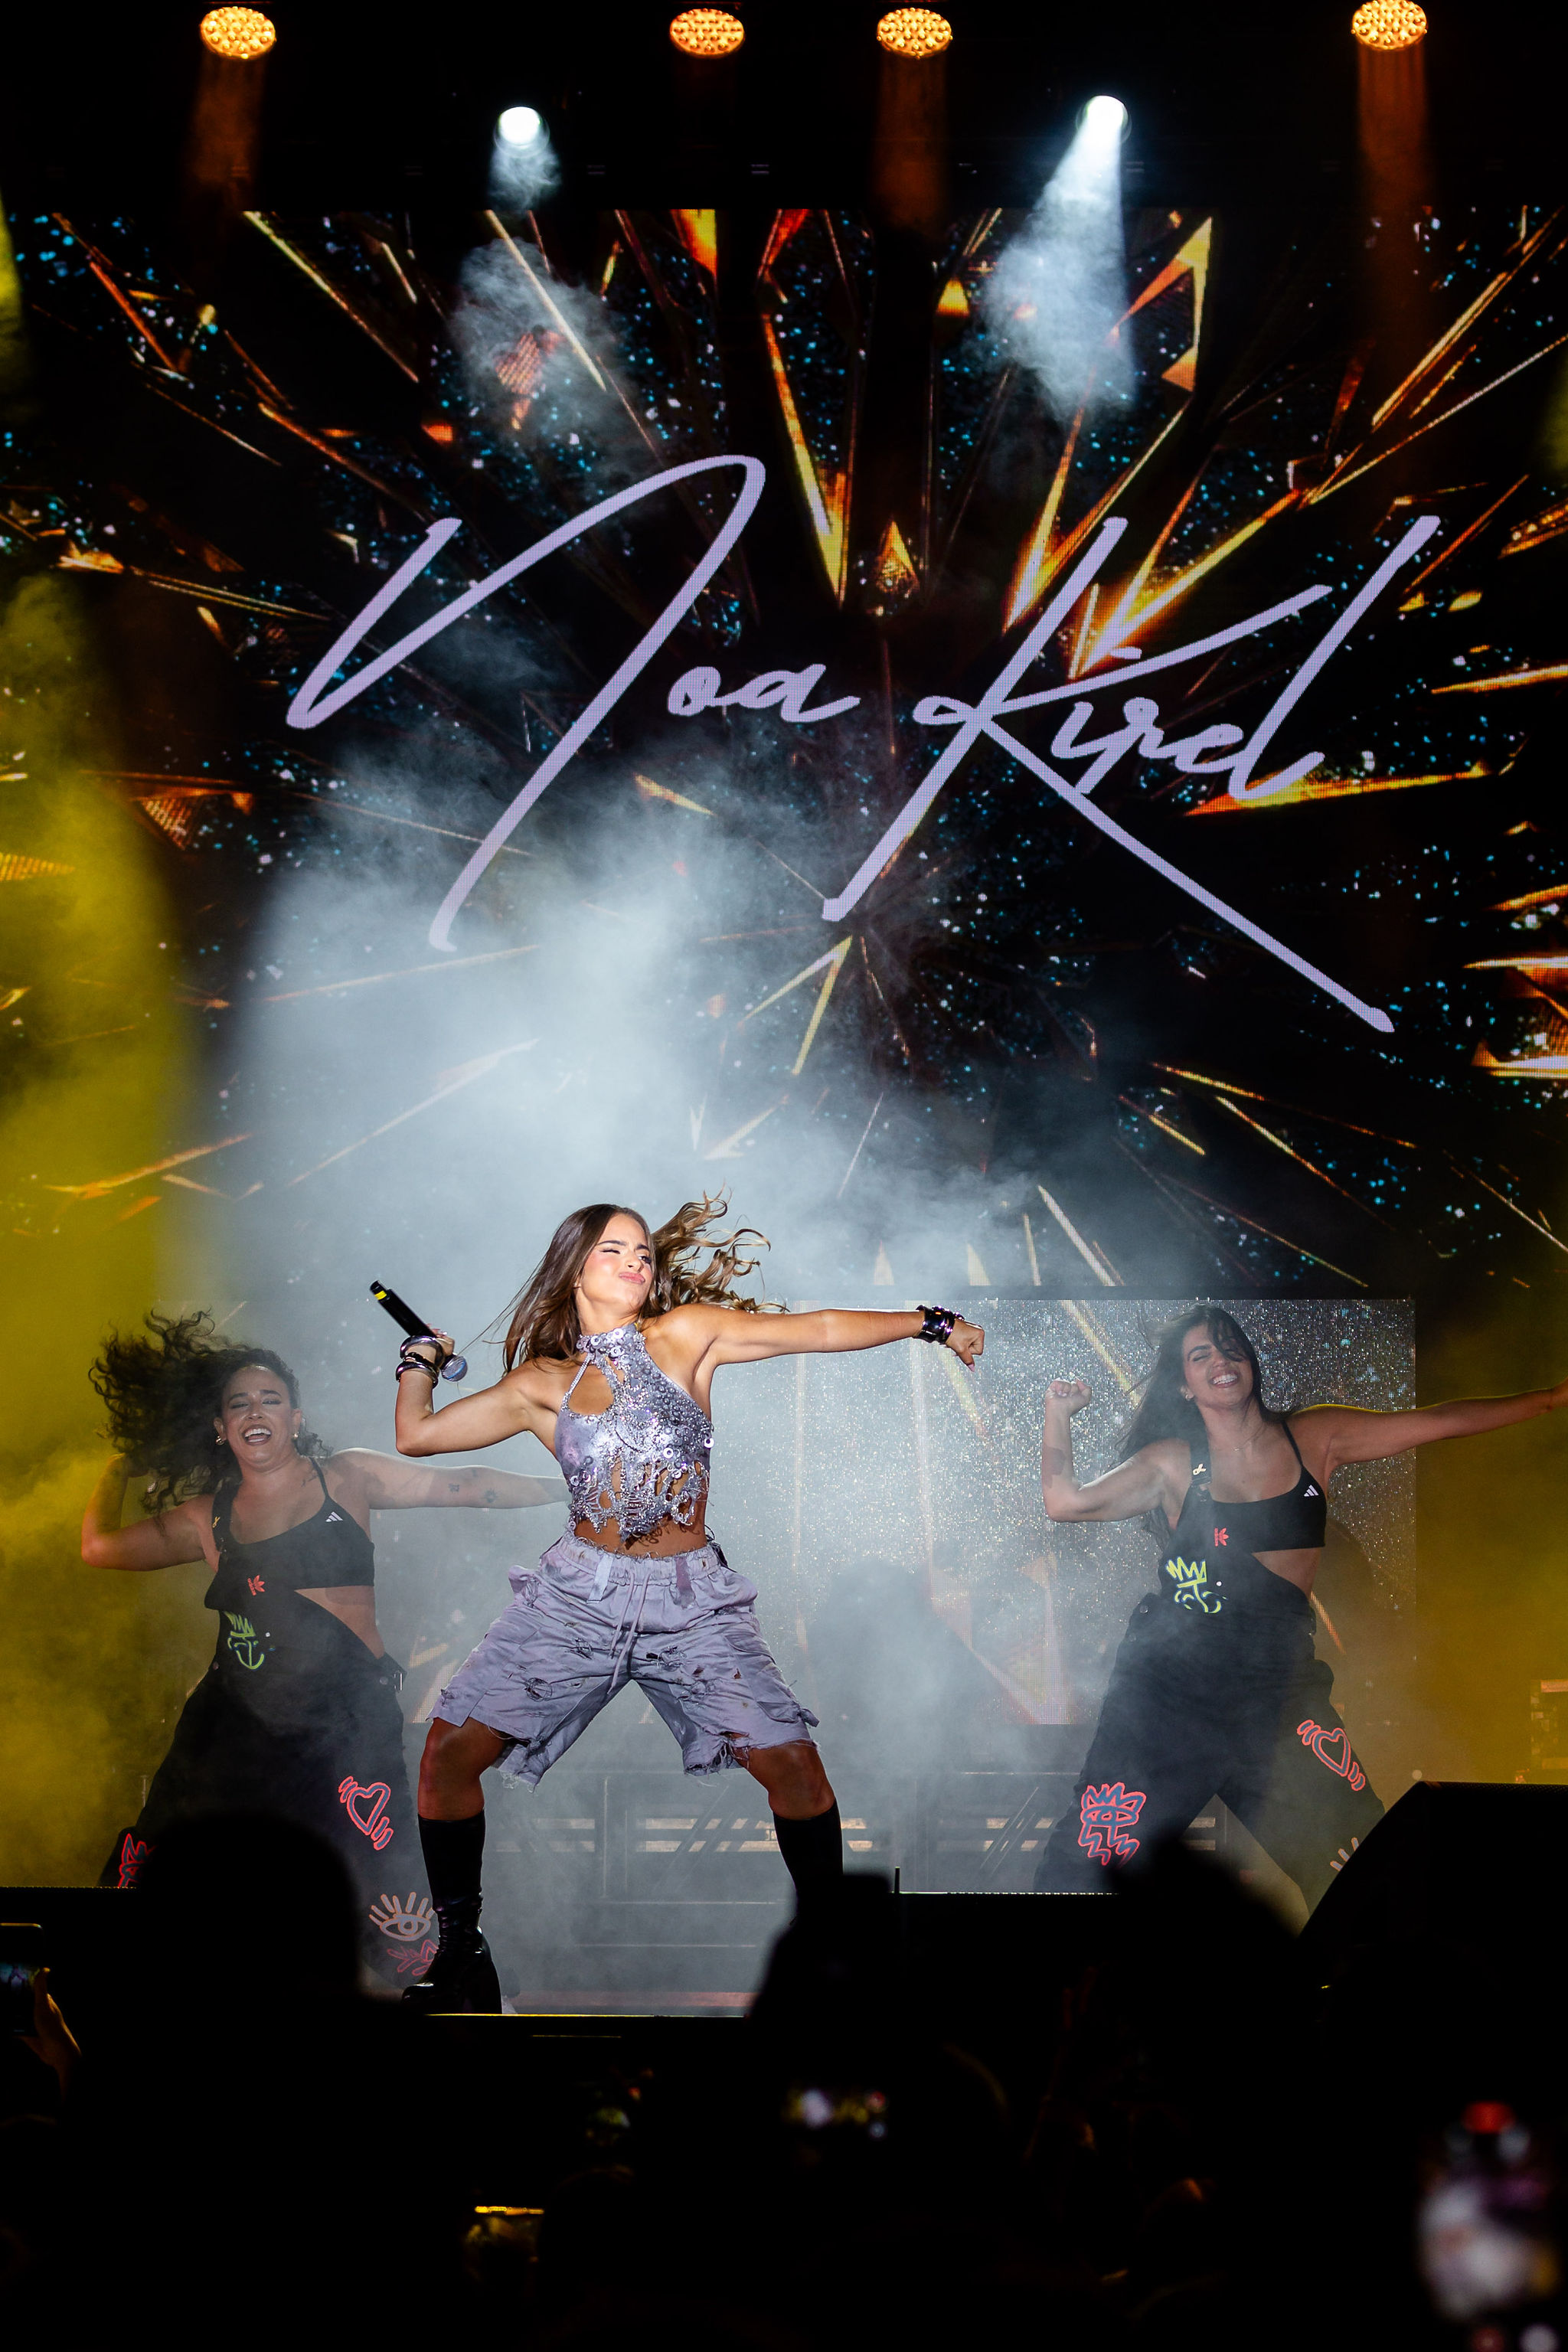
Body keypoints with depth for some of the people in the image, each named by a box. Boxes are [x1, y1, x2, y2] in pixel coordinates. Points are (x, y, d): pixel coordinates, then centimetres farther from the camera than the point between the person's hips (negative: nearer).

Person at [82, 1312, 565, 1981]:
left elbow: (460, 1486, 8)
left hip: (345, 1718, -3)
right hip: (234, 1719, 3)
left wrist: (567, 1486, 5)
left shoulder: (347, 1478, 7)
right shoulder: (208, 1518, 13)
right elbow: (100, 1546, 18)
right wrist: (120, 1467, 26)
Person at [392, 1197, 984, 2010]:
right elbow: (417, 1433, 14)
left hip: (691, 1599, -1)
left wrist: (929, 1322, 6)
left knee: (792, 1761, -13)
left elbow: (818, 1330, 6)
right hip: (580, 1591, 1)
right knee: (451, 1748, -10)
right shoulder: (541, 1385, 11)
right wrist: (421, 1356, 19)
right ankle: (460, 1947, 8)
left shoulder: (686, 1334, 6)